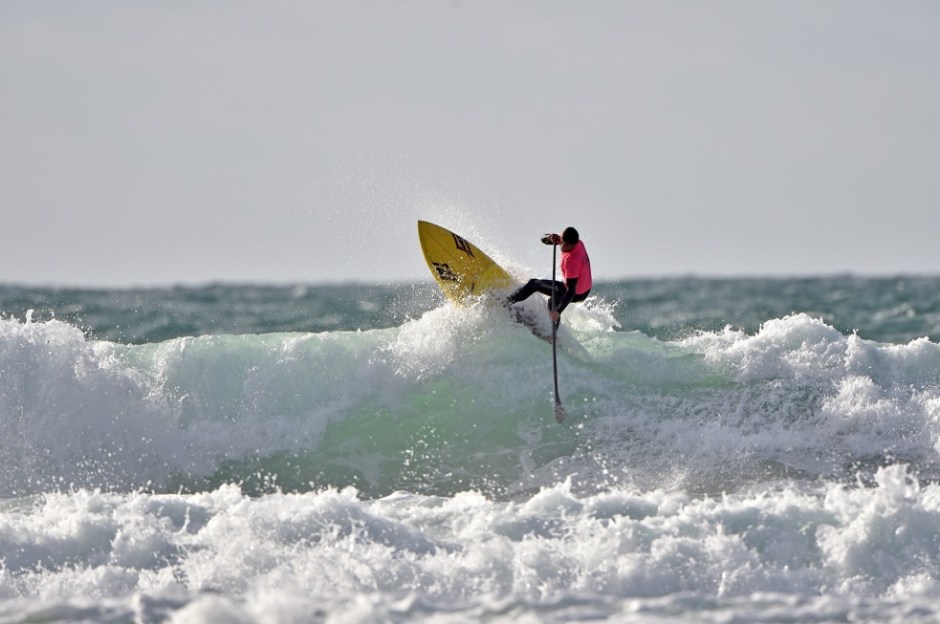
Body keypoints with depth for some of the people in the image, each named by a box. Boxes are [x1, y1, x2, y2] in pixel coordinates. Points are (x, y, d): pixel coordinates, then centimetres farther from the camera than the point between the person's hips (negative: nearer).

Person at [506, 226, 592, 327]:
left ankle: (507, 303, 17)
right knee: (553, 301, 37)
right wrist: (550, 238, -23)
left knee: (533, 284, 6)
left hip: (577, 294, -8)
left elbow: (571, 291, -37)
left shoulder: (571, 260, -36)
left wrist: (558, 311, -43)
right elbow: (544, 239, 1)